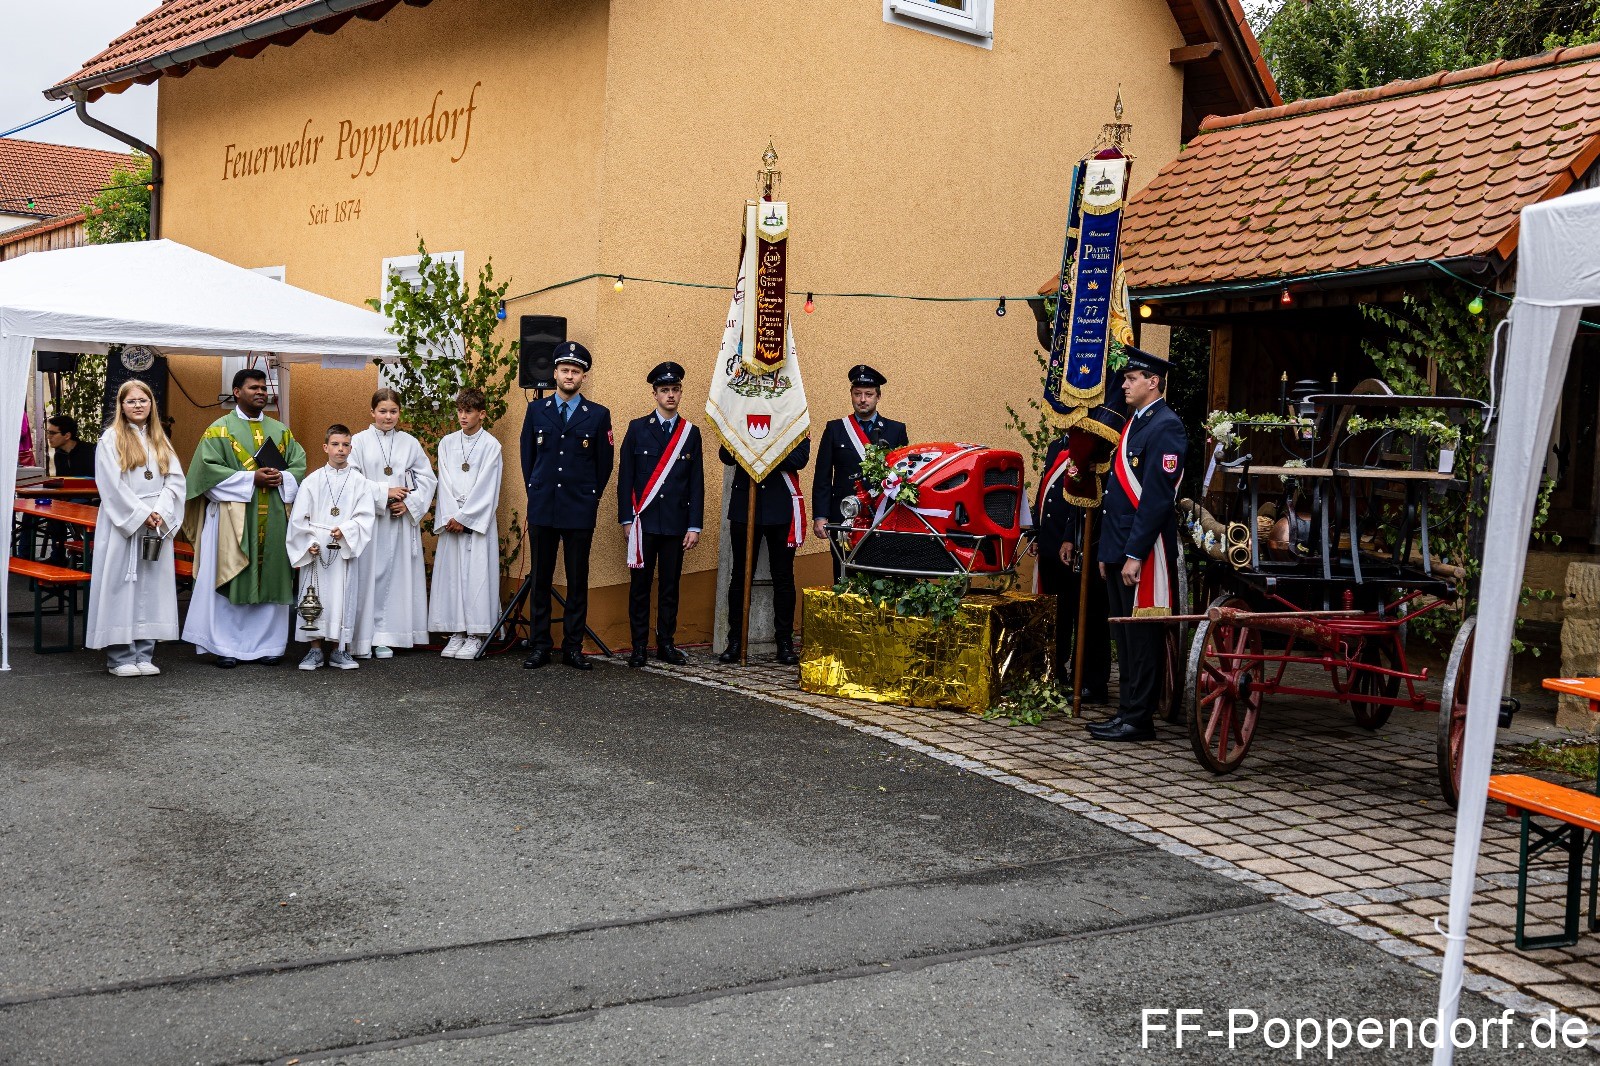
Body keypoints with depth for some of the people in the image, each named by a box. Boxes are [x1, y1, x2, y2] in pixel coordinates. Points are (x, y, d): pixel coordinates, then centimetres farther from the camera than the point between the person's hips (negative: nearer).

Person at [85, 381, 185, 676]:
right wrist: (142, 514, -13)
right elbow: (112, 484, -8)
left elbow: (175, 480, 6)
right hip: (122, 524, -4)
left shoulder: (160, 441, 14)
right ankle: (120, 657, 1)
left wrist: (159, 513, -10)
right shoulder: (111, 439, 0)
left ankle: (144, 654, 8)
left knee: (152, 585, 3)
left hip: (157, 526, 4)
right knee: (121, 584, -4)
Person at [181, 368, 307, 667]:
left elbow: (299, 464, 13)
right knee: (231, 581, -3)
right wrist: (252, 479, -15)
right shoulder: (220, 430, 2)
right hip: (233, 517, -4)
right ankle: (226, 647, 3)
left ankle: (267, 644, 11)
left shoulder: (280, 431, 15)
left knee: (271, 579, 4)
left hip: (273, 519, 4)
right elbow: (209, 468, -8)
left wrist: (281, 478, -8)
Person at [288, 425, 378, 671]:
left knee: (343, 595, 1)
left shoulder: (359, 482, 4)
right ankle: (316, 650, 8)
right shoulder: (312, 481, 5)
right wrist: (308, 542, -10)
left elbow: (366, 516, -4)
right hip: (314, 552, 0)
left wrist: (345, 531, -19)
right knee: (315, 596, 0)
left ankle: (338, 650, 10)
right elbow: (299, 517, 3)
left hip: (344, 551, 0)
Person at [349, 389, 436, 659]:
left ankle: (384, 637, 6)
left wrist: (410, 503, -7)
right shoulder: (359, 441, 1)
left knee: (396, 575, 1)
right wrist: (385, 492, -12)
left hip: (402, 520, 2)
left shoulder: (410, 443, 8)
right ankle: (362, 639, 3)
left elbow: (427, 478, 7)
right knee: (367, 574, -3)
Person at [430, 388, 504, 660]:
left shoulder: (491, 445, -3)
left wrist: (463, 518, -10)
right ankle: (457, 633, 9)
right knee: (451, 573, 3)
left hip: (478, 520, -4)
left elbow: (485, 488, -7)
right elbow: (445, 483, 5)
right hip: (452, 520, 4)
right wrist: (451, 517, -7)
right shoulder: (447, 443, 9)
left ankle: (476, 635, 0)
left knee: (477, 574, -5)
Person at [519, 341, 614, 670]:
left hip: (580, 511, -1)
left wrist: (589, 497, 9)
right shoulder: (536, 410, 8)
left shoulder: (598, 415, 3)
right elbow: (527, 456, 15)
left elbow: (605, 462, 9)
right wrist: (536, 493, 12)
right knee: (541, 580, 4)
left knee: (578, 581, 2)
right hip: (542, 509, 1)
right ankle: (540, 646, 10)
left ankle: (573, 647, 8)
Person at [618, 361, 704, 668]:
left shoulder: (691, 433, 8)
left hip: (676, 524, 1)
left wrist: (695, 525, 0)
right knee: (640, 585, 1)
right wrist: (627, 519, -3)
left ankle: (666, 644, 15)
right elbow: (625, 477, 3)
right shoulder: (637, 428, 5)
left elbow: (697, 482, 6)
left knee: (670, 586, 6)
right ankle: (639, 647, 7)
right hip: (644, 522, -1)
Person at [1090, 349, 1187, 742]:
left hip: (1144, 552, -10)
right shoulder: (1133, 423, 18)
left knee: (1141, 635, -3)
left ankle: (1138, 719, 2)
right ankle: (1129, 711, 20)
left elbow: (1158, 497, -19)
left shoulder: (1166, 427, -12)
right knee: (1125, 636, 13)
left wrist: (1134, 554, -21)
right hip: (1120, 551, 10)